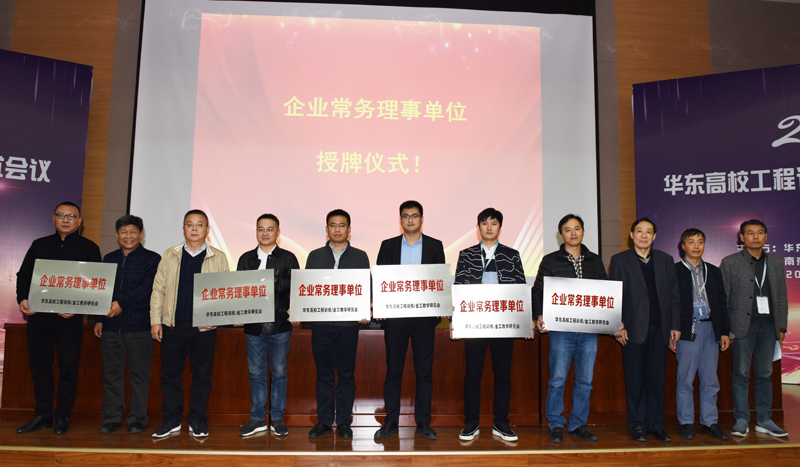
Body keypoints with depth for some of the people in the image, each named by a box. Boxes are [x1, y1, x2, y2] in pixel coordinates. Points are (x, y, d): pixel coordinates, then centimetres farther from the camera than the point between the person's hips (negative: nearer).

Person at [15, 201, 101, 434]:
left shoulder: (89, 248, 3)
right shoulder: (39, 245, 14)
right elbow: (24, 274, 13)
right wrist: (22, 299, -5)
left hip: (70, 318, -3)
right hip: (38, 315, 3)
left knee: (68, 367, 2)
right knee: (39, 365, 8)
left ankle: (62, 416, 13)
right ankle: (42, 415, 19)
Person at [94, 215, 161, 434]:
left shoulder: (152, 259, 2)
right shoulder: (109, 259, 17)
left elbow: (148, 288, -10)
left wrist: (123, 303, -15)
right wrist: (98, 319, 11)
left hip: (139, 326, -4)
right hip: (110, 326, 4)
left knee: (139, 374, 2)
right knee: (111, 373, 8)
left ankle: (137, 419, 11)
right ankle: (112, 418, 19)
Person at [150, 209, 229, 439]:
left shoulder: (218, 258, 5)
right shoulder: (170, 255, 9)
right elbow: (158, 289, 8)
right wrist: (155, 320, 1)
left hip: (204, 327, -1)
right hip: (173, 325, 2)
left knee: (202, 375, 5)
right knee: (170, 373, 8)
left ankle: (197, 421, 18)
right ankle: (171, 420, 21)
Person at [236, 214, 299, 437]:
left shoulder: (288, 258, 4)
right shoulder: (246, 259, 13)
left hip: (280, 325, -2)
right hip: (253, 325, 3)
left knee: (279, 372, 5)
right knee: (256, 373, 8)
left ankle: (277, 418, 15)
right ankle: (257, 419, 19)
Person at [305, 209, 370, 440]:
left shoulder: (360, 257, 7)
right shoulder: (315, 256, 10)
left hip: (348, 324, -1)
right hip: (321, 323, 1)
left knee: (346, 374, 5)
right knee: (324, 374, 8)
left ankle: (344, 421, 17)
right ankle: (324, 420, 20)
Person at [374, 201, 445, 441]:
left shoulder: (435, 246, 7)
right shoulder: (388, 246, 8)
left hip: (424, 316, 0)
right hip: (395, 315, 0)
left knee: (424, 371, 5)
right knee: (393, 370, 6)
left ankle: (423, 422, 16)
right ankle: (391, 421, 17)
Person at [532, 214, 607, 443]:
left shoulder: (595, 261, 14)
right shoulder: (550, 261, 5)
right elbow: (538, 290, 3)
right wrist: (539, 316, -13)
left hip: (589, 329, 3)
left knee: (585, 379, 7)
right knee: (558, 379, -3)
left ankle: (579, 424, 19)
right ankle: (556, 424, 11)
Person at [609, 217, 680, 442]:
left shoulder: (665, 260, 13)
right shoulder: (619, 260, 4)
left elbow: (674, 295, 11)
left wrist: (675, 326, 5)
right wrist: (618, 326, -7)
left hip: (659, 328, 2)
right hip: (633, 328, -2)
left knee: (657, 378, 6)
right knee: (635, 379, 3)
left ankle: (656, 425, 16)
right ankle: (637, 425, 15)